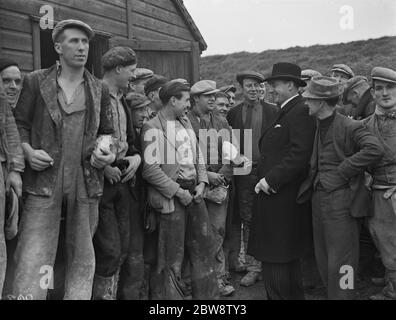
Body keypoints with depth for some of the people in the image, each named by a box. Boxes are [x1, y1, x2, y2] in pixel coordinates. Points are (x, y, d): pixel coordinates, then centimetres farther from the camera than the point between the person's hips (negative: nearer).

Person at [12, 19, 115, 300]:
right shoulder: (36, 81, 6)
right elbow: (19, 124, 9)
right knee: (33, 259, -5)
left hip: (86, 183, 2)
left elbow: (107, 132, 17)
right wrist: (28, 151, -8)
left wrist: (107, 153, -3)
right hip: (44, 181, -2)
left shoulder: (99, 89, 11)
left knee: (82, 258, 10)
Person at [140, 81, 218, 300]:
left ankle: (207, 294, 31)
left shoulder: (186, 122, 13)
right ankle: (169, 295, 21)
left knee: (204, 248, 15)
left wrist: (201, 182, 1)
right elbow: (150, 168, -18)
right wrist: (178, 191, -16)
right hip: (171, 197, -7)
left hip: (193, 192, 8)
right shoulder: (153, 127, -11)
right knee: (172, 256, 3)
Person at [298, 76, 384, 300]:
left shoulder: (350, 127, -13)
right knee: (324, 262, 18)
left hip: (342, 202, -8)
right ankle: (332, 293, 35)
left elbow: (375, 149, -28)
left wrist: (341, 172, -22)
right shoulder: (318, 127, 11)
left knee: (339, 266, -1)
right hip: (319, 200, 8)